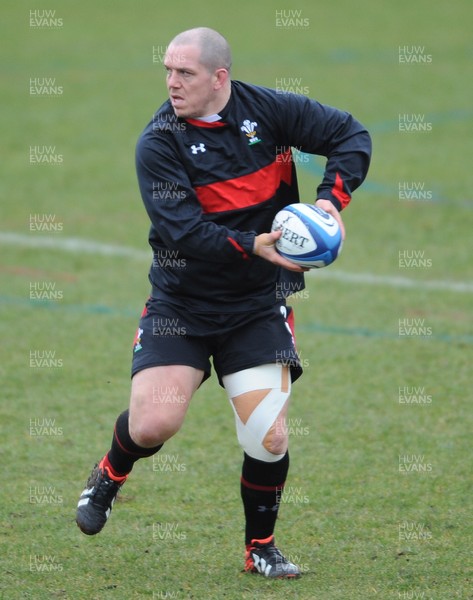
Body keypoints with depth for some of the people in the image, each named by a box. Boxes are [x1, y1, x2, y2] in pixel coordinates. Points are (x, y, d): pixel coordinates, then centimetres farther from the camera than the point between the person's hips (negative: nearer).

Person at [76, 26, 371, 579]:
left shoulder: (267, 110, -6)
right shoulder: (158, 143, -13)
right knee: (153, 423, -16)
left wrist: (330, 200, -16)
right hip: (180, 301, -1)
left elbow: (351, 136, -1)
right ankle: (109, 476, 20)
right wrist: (253, 245, -35)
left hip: (258, 305, 1)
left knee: (268, 438, -8)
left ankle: (261, 548, 17)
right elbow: (184, 230, -21)